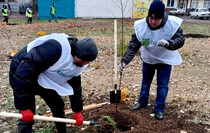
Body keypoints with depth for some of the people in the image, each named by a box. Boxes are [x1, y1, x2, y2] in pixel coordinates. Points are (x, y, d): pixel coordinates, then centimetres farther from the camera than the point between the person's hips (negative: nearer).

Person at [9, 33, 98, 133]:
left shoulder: (80, 64, -8)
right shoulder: (55, 47, -38)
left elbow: (75, 85, 8)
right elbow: (25, 70, -36)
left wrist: (77, 111, 13)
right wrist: (24, 107, -31)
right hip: (21, 74, -7)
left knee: (58, 106, 10)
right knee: (27, 117, -10)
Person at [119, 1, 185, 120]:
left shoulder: (173, 24, -28)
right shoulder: (141, 26, -25)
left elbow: (180, 40, -29)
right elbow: (133, 46, -22)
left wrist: (168, 43, -51)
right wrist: (125, 60, -33)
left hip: (165, 60, -2)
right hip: (148, 59, 2)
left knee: (162, 85, 3)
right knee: (145, 82, 19)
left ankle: (159, 109, 21)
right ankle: (142, 102, 41)